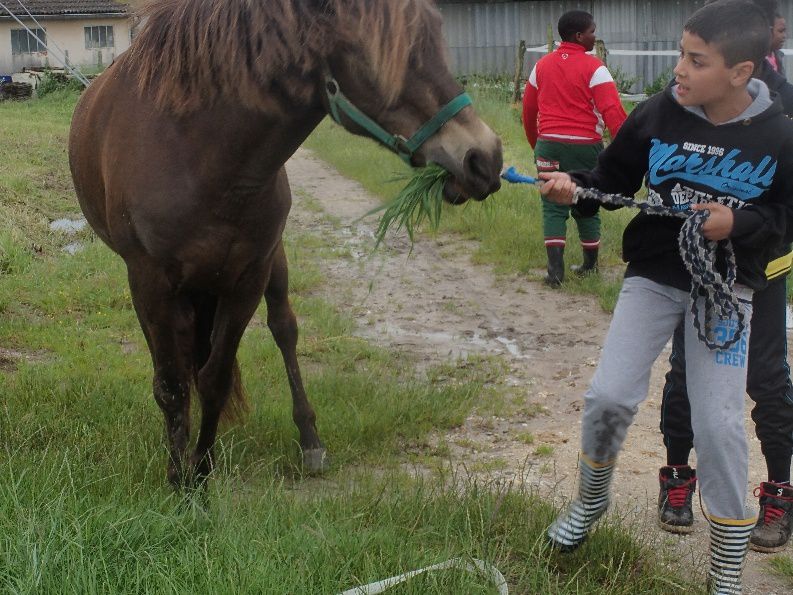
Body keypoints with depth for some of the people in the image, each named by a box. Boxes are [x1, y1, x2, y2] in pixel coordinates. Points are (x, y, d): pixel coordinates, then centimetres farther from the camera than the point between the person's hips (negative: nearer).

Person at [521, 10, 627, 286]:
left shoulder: (542, 65, 8)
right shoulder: (594, 68, -9)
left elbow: (528, 110, 13)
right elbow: (613, 112, -17)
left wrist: (536, 144, 26)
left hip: (549, 145, 3)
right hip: (585, 146, -3)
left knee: (554, 207, 5)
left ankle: (555, 269, -7)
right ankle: (590, 264, 24)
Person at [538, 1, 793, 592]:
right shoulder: (656, 116, -11)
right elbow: (613, 180, 0)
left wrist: (739, 223, -20)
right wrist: (574, 188, -19)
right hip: (653, 276, 2)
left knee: (718, 423, -5)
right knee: (610, 395, -7)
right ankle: (591, 500, 26)